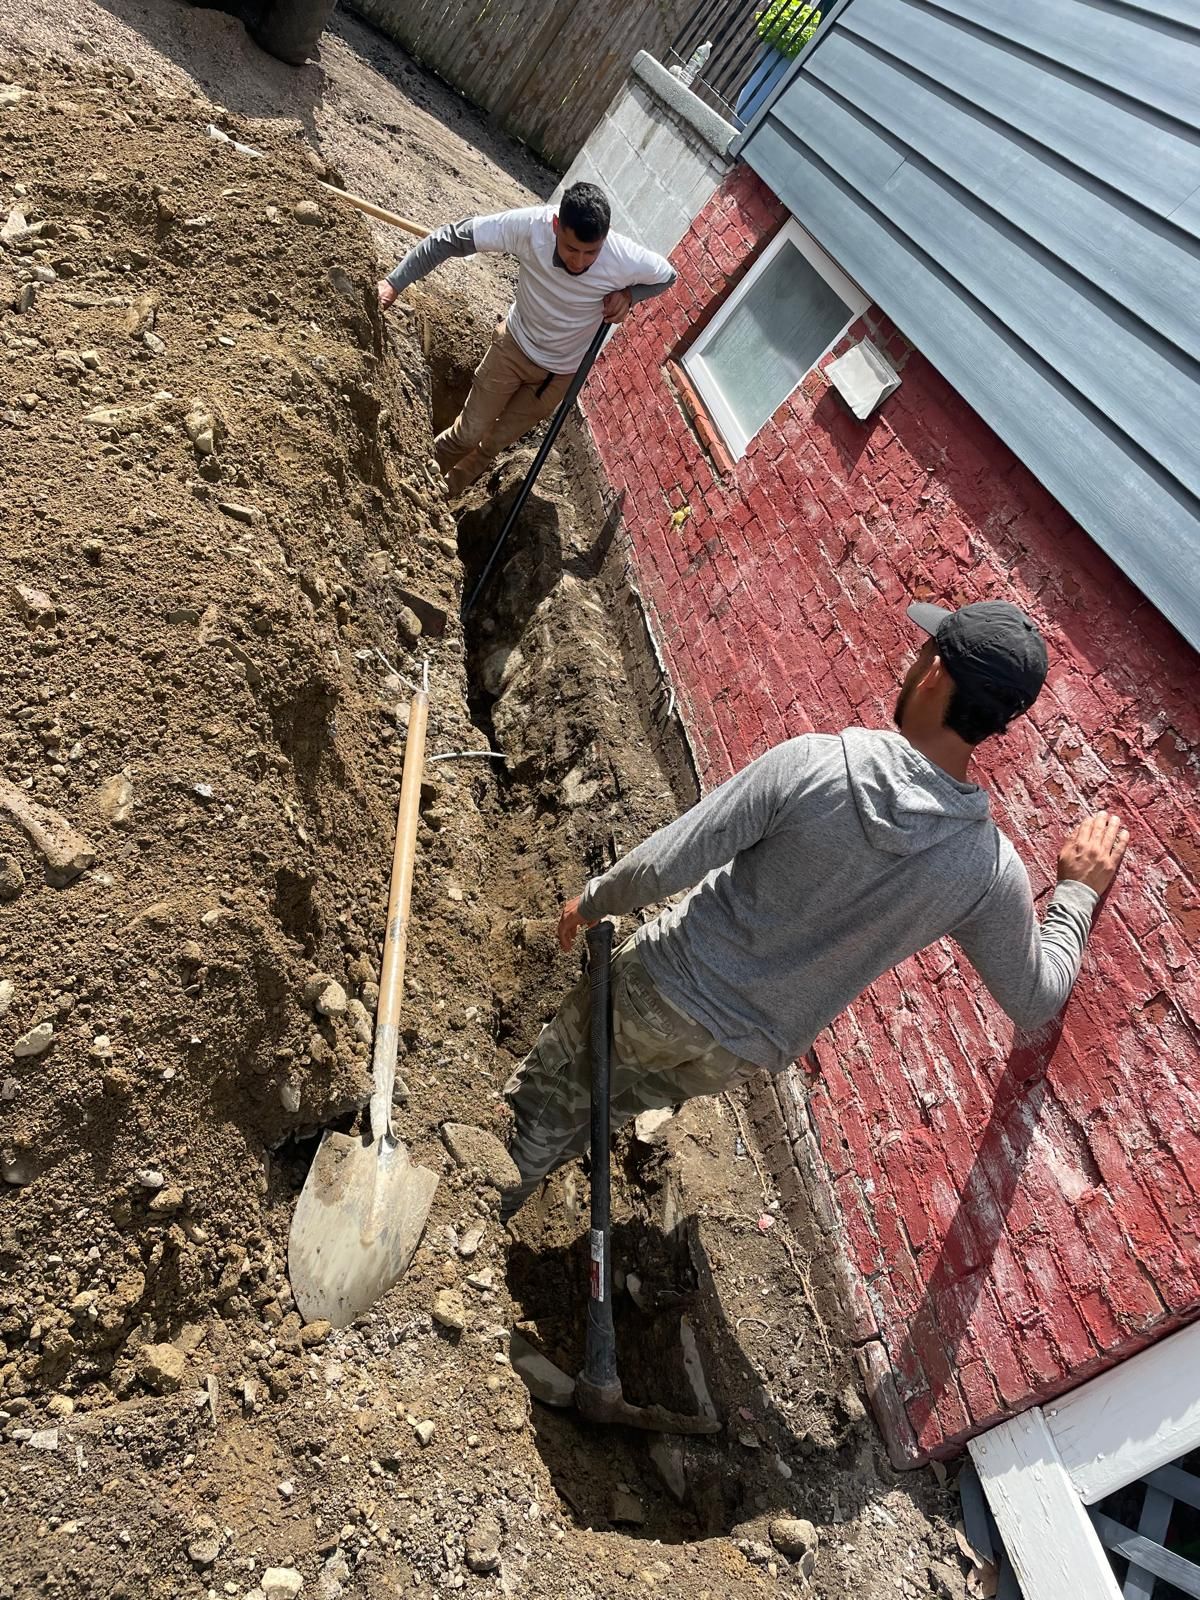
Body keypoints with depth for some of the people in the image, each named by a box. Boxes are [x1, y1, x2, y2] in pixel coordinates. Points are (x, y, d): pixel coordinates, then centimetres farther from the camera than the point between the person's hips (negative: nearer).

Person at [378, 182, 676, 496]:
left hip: (559, 372, 1)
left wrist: (628, 294, -27)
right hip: (513, 345, -1)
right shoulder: (529, 225, -33)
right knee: (469, 433, 5)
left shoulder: (627, 259, -31)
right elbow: (452, 237, -24)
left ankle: (446, 493, 41)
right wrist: (396, 282, -26)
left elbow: (667, 275, -8)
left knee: (496, 442, 14)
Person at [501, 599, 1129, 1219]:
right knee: (590, 1110, 32)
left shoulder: (808, 763, -26)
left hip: (660, 990, -3)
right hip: (740, 1056, 3)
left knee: (544, 1100, 25)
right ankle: (499, 1202, 51)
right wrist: (1078, 890, 13)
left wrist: (592, 901, -1)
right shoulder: (990, 871, -17)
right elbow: (1035, 1001, -1)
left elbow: (661, 868, -22)